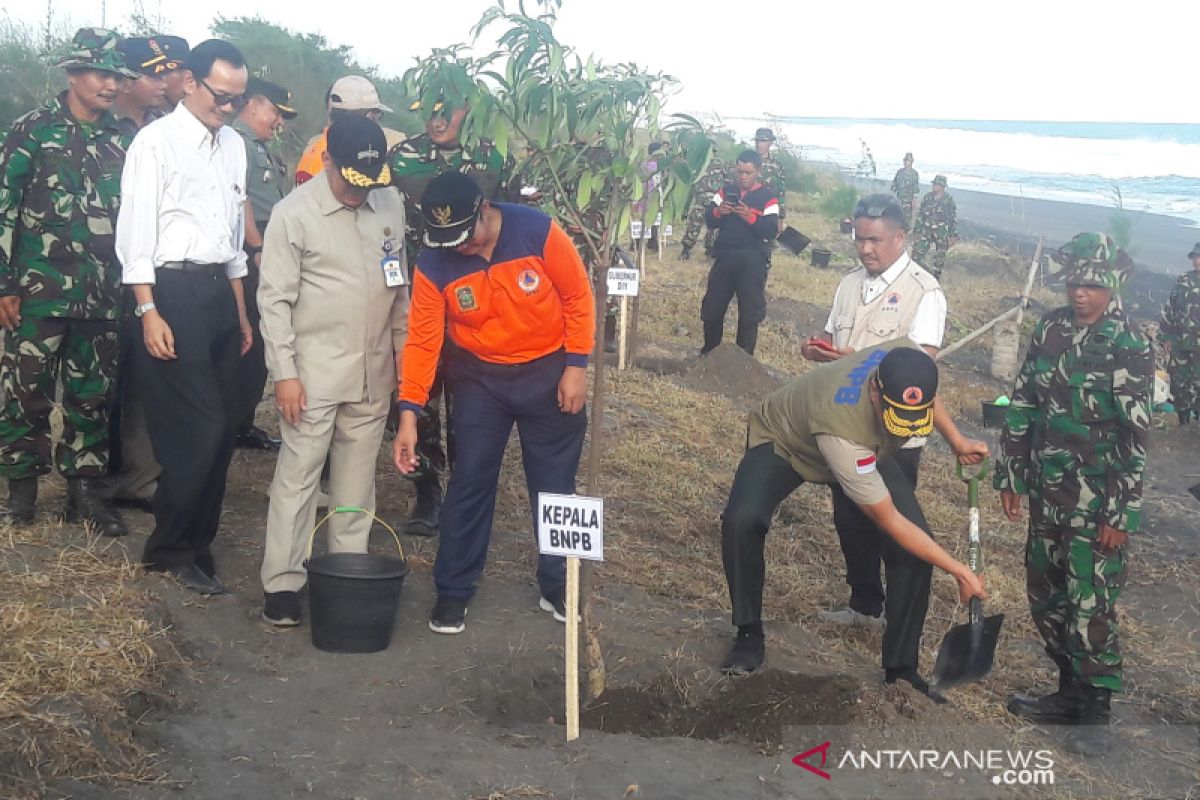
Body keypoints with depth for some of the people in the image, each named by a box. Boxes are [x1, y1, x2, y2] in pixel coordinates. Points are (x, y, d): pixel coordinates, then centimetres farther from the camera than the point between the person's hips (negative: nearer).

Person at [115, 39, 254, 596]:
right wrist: (149, 312, -16)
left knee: (222, 429, 8)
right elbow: (136, 230, -9)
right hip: (172, 291, -7)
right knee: (201, 429, -8)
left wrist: (241, 312, 18)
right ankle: (169, 549, 8)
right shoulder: (156, 142, -6)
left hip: (219, 291, 7)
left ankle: (195, 545, 21)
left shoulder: (234, 146, 14)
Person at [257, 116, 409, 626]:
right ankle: (282, 583, 6)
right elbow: (274, 300, -8)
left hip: (373, 373, 5)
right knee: (297, 475, -2)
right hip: (314, 373, -4)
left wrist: (404, 351, 13)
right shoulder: (294, 214, -9)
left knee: (358, 475, 12)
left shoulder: (391, 204, 5)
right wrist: (284, 373, -12)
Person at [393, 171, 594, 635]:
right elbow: (422, 340, -14)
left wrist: (576, 367, -12)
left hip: (549, 372, 0)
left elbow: (578, 298, -11)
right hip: (482, 378, 1)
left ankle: (557, 586, 24)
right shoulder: (434, 265, -16)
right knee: (469, 482, 0)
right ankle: (453, 591, 13)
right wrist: (409, 412, -20)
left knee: (555, 484, 9)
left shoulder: (538, 231, -21)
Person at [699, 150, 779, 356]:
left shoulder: (768, 197, -1)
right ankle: (708, 353, 29)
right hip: (725, 257, 3)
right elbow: (709, 220, 3)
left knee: (749, 312, 1)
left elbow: (772, 231, -12)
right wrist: (718, 212, -19)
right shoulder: (725, 191, 9)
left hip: (753, 262, -3)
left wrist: (750, 218, -26)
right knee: (712, 307, 9)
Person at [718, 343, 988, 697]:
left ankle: (901, 666, 4)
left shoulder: (908, 358, -33)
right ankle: (749, 635, -10)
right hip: (782, 441, -5)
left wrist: (957, 441, -7)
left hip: (865, 450, 6)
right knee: (741, 521, -34)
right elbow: (889, 522, -35)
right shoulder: (841, 429, -47)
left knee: (917, 541, -12)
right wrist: (959, 571, -29)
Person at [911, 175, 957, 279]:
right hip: (926, 230, 3)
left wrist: (953, 236, -7)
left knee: (939, 259, 5)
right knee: (917, 254, -5)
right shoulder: (927, 198, 3)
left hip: (941, 232, -3)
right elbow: (920, 215, 9)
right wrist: (916, 231, 7)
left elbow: (954, 218, -4)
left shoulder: (949, 200, -6)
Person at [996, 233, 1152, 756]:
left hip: (1097, 502, -6)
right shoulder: (1052, 328, 4)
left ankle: (1095, 712, 13)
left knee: (1089, 605, -2)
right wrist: (1011, 475, 10)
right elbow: (1022, 405, 10)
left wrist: (1121, 515, -14)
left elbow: (1136, 440, -13)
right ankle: (1070, 692, 29)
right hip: (1048, 492, 6)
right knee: (1045, 595, 13)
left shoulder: (1130, 349, -12)